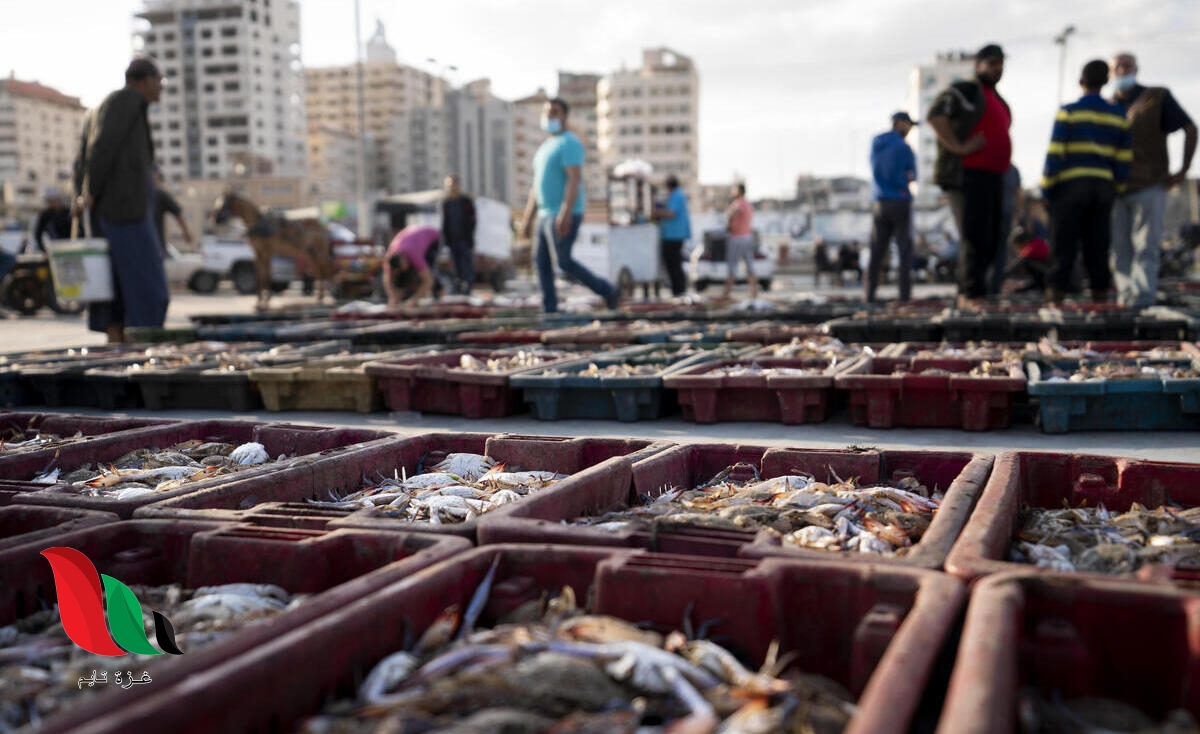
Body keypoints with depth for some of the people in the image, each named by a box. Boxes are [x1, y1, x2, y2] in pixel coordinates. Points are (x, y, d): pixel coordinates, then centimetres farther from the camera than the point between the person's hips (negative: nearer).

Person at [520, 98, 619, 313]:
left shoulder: (569, 143, -10)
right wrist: (528, 219, 19)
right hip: (546, 214, 9)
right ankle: (549, 311, 4)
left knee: (563, 261, -12)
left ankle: (607, 291, 2)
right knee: (542, 262, 3)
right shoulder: (546, 147, 20)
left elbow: (575, 179, -21)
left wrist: (565, 213, -31)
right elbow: (537, 185, 22)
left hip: (564, 216, -9)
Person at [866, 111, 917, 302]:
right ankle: (905, 294, -6)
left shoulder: (875, 143, 9)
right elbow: (912, 176, 3)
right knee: (905, 250, -1)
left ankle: (869, 294, 0)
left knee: (877, 251, 6)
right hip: (901, 202, -5)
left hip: (880, 203, 5)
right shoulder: (903, 147, -9)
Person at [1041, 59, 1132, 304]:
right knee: (1097, 240, 7)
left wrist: (1046, 187, -3)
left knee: (1064, 240, -2)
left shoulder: (1068, 113, -5)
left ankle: (1057, 287, -5)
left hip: (1070, 185, -4)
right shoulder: (1118, 116, 8)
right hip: (1103, 186, 4)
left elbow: (1055, 154, -10)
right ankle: (1100, 290, 6)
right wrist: (1117, 189, 14)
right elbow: (1123, 159, 6)